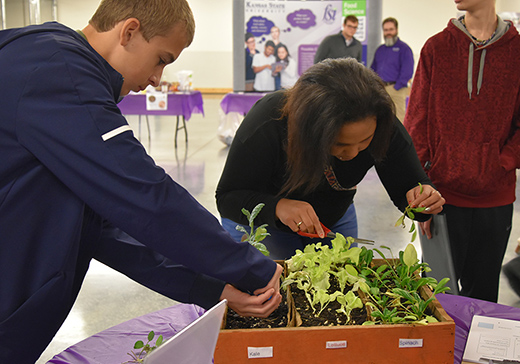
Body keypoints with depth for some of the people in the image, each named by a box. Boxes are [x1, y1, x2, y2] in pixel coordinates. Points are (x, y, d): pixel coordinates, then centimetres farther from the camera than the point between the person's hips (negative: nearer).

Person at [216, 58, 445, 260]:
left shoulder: (384, 128, -27)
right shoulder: (268, 124, -37)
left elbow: (408, 186, -16)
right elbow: (227, 198, -30)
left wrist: (422, 196, -40)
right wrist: (277, 206, -49)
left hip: (333, 220, 3)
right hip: (261, 220, -3)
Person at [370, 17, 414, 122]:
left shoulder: (404, 48, -1)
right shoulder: (380, 49, 20)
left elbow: (407, 72, -9)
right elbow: (373, 68, 23)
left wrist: (396, 87, -14)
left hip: (396, 90, -6)